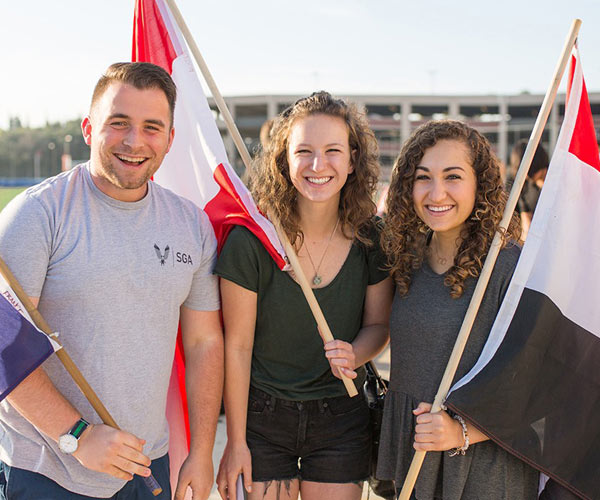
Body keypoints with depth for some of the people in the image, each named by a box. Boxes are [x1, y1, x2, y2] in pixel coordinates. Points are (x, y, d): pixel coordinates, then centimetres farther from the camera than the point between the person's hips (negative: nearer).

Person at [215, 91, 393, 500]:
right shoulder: (250, 241, -16)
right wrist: (235, 443, -5)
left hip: (342, 418, 2)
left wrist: (353, 355, -19)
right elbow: (237, 346, -10)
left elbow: (378, 323, 4)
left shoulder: (372, 238, -9)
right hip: (264, 416, -2)